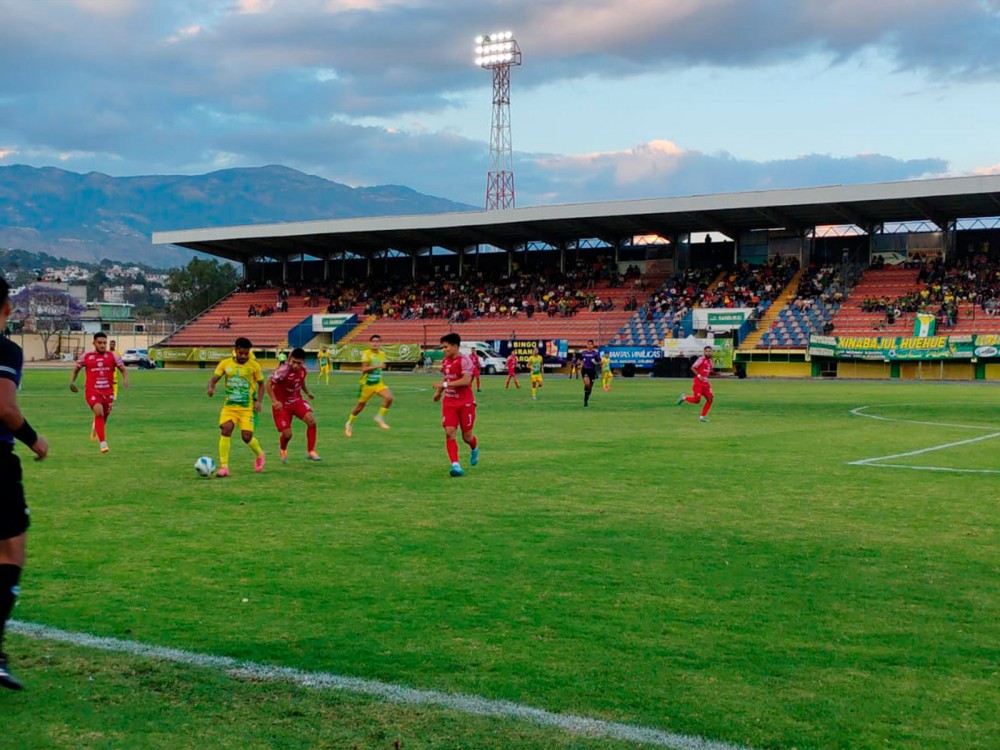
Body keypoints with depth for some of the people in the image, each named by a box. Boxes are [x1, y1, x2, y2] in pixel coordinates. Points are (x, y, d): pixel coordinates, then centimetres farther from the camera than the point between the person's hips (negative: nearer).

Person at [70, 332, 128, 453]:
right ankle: (103, 443, -26)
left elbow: (123, 369, 7)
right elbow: (76, 368, 18)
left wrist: (125, 378, -12)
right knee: (99, 411, -27)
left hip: (108, 391, 3)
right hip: (92, 390, -3)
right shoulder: (86, 356, 3)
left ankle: (96, 427, 54)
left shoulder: (112, 356, 3)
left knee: (105, 416, 15)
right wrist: (72, 381, 7)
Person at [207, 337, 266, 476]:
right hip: (229, 405, 2)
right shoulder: (225, 363, 1)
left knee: (247, 436, -8)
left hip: (247, 407, -2)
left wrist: (258, 401, -7)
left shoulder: (254, 365, -2)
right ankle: (224, 467, -13)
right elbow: (213, 379, 3)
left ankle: (259, 454, 28)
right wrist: (211, 388, -20)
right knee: (225, 429, -19)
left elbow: (261, 384, 7)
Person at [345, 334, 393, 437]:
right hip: (367, 384, -4)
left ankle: (380, 418, -3)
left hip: (378, 383, 4)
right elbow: (364, 369, -22)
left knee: (389, 398, -21)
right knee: (360, 406, 7)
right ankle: (349, 424, 29)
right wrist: (378, 366, -29)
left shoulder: (382, 354, 6)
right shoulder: (366, 353, -12)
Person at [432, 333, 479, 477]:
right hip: (449, 403, 5)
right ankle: (455, 465, -14)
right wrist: (439, 392, 16)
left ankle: (474, 449, 40)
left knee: (467, 436, 5)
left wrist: (444, 385, -25)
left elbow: (466, 380, -26)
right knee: (449, 433, -12)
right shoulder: (445, 361, 8)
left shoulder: (464, 360, -15)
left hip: (465, 403, -5)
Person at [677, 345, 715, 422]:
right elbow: (692, 368, -16)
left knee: (710, 399, -2)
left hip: (706, 383, 7)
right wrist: (699, 375, -24)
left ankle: (703, 417, 7)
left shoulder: (710, 361, 13)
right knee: (696, 400, -13)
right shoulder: (701, 359, -11)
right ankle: (684, 398, 15)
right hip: (698, 383, -7)